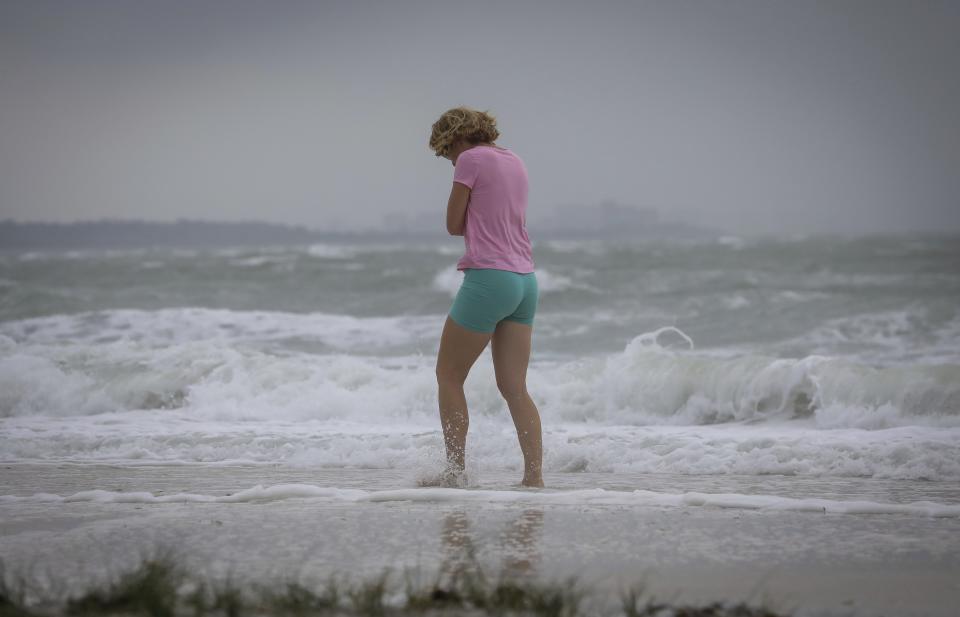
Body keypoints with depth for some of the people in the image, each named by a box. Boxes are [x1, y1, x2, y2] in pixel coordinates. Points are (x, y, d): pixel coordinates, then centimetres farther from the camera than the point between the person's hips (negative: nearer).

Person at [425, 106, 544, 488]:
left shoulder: (471, 159, -6)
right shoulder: (515, 162, 17)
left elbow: (454, 225, -2)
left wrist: (472, 223, 13)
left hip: (488, 279, -7)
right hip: (525, 282, 8)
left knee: (449, 376, 5)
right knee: (515, 387, 6)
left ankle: (455, 471, 2)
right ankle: (534, 475, -3)